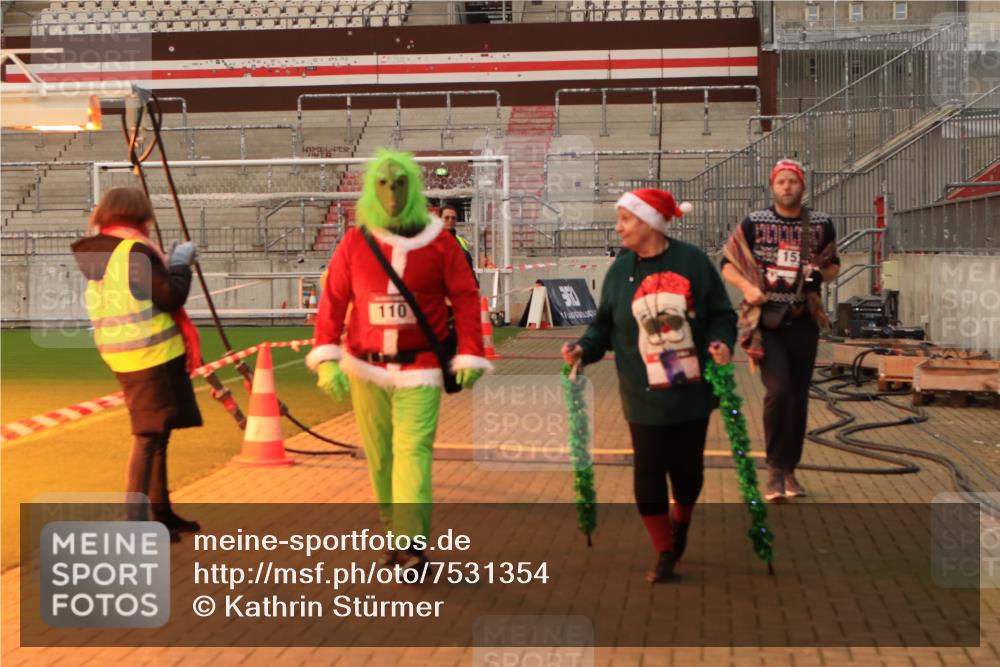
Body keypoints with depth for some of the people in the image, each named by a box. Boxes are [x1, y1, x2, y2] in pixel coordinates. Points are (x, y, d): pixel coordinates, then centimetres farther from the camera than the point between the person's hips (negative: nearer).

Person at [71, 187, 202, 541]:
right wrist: (180, 263, -2)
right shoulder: (135, 251, -15)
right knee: (149, 435, -5)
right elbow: (170, 297, -17)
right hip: (151, 355, -9)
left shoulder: (96, 255, 11)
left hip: (125, 357, 9)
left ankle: (161, 511, 25)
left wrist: (165, 265, 18)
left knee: (155, 433, 17)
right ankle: (136, 521, -6)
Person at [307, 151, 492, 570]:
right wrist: (326, 358, -9)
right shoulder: (355, 242, 1)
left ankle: (411, 544, -17)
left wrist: (469, 356, -7)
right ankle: (393, 534, 23)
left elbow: (465, 298, -1)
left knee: (412, 451, -14)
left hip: (420, 368, -2)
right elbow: (333, 300, 0)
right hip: (366, 368, 3)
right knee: (379, 457, 9)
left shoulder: (438, 241, -2)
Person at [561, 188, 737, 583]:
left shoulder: (692, 261, -5)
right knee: (648, 473, -2)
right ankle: (665, 553, 17)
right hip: (644, 398, 1)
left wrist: (721, 342, -18)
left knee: (687, 469, 9)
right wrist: (584, 348, -10)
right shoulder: (621, 269, 2)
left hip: (691, 393, -1)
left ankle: (680, 524, 42)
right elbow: (605, 325, 7)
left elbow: (721, 314, 1)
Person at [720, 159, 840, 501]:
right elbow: (727, 263, 3)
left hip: (803, 322, 3)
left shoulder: (821, 224, 6)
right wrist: (748, 287, -15)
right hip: (766, 321, -3)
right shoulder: (754, 223, -1)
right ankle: (775, 468, -3)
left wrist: (821, 273, -6)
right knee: (778, 389, -18)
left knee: (798, 397, 7)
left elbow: (833, 265, 17)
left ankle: (790, 469, 22)